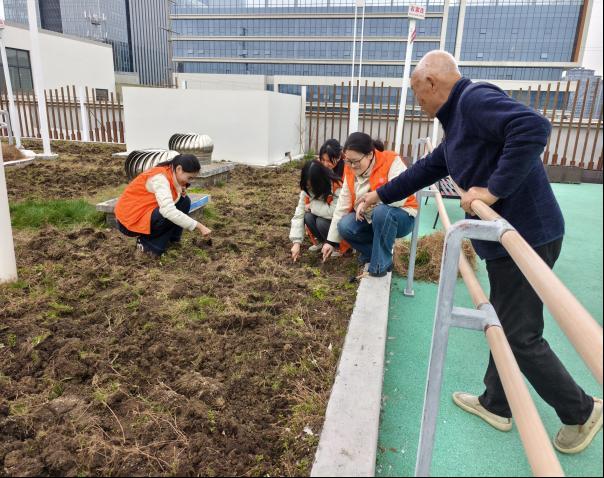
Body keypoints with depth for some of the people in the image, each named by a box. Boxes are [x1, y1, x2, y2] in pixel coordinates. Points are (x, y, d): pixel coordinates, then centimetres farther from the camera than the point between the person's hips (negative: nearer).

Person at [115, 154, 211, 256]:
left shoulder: (170, 174, 0)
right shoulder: (160, 177, -27)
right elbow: (169, 211, -39)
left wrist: (180, 191, -15)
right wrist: (198, 226, -37)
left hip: (146, 214, 8)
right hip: (129, 220, -8)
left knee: (184, 201, -1)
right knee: (173, 216, -26)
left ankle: (171, 239, 6)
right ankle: (146, 243, -7)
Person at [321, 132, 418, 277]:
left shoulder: (391, 162, -22)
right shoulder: (350, 170, -4)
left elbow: (400, 197, -35)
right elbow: (342, 206, -4)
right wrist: (331, 241, -4)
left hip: (401, 217, -5)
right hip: (370, 218, 5)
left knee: (382, 212, -37)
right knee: (345, 227, -22)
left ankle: (381, 264, -19)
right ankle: (373, 252, 3)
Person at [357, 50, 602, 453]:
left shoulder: (475, 99, -15)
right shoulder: (459, 120, 17)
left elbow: (533, 128, -31)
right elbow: (426, 170, 25)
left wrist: (493, 190, -28)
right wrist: (381, 195, 30)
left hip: (524, 236, -10)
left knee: (521, 336, 3)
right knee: (503, 326, 18)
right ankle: (496, 405, 35)